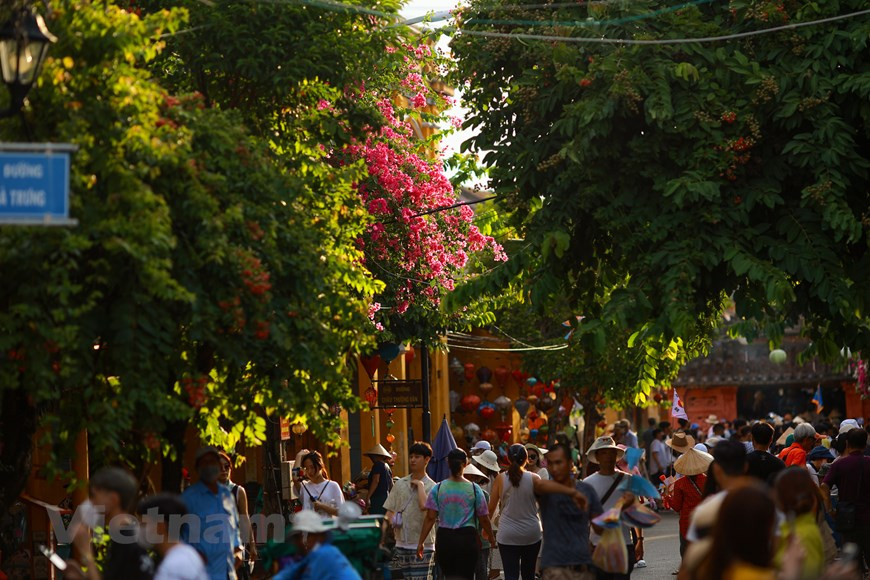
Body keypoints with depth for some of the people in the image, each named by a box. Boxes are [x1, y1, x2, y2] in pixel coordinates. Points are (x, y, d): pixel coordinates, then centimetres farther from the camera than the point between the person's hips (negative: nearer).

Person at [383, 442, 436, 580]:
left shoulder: (431, 486, -3)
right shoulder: (400, 484, 13)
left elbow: (424, 505, -22)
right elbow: (390, 509, 16)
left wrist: (420, 485, -11)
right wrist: (392, 520, -5)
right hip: (401, 543, 5)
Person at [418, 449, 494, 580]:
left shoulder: (438, 489, 0)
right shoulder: (474, 489, -3)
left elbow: (430, 518, -4)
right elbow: (484, 519, 1)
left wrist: (421, 542, 0)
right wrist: (490, 537, 17)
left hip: (444, 538, 2)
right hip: (467, 537, -2)